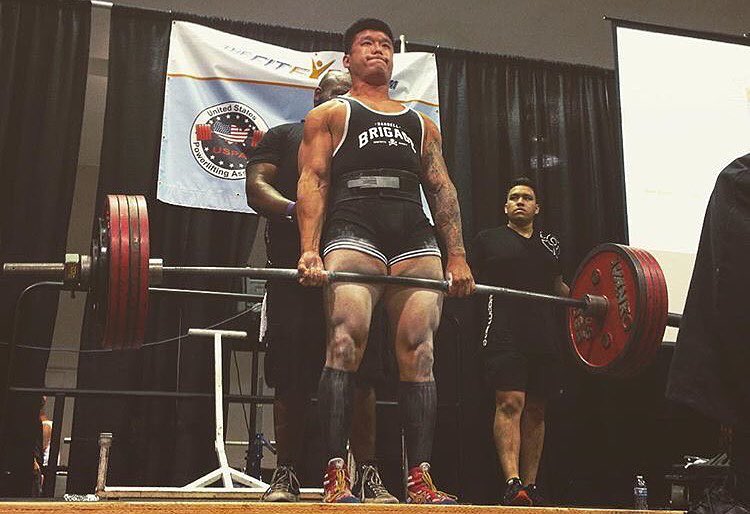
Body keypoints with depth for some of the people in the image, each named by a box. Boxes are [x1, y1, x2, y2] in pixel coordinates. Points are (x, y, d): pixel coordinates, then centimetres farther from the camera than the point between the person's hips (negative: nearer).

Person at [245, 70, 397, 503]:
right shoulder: (285, 136, 15)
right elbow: (257, 187, 1)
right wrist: (296, 211, -19)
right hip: (296, 271, -2)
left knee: (362, 376, -3)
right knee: (291, 378, -1)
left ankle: (369, 477, 1)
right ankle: (287, 476, 9)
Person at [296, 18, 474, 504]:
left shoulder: (422, 124, 30)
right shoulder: (330, 114, 20)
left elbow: (442, 189, 21)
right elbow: (313, 181, 6)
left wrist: (458, 256, 8)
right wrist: (310, 250, -10)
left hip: (417, 239, 3)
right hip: (355, 231, -3)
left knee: (419, 354, -7)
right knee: (345, 346, -17)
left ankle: (420, 480, -5)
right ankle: (337, 478, -16)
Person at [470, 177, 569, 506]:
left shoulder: (551, 244, 22)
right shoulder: (489, 239, 11)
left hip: (543, 334, 4)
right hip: (505, 332, -4)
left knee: (535, 409, 5)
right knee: (510, 403, -16)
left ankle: (530, 486, 11)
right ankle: (512, 484, -21)